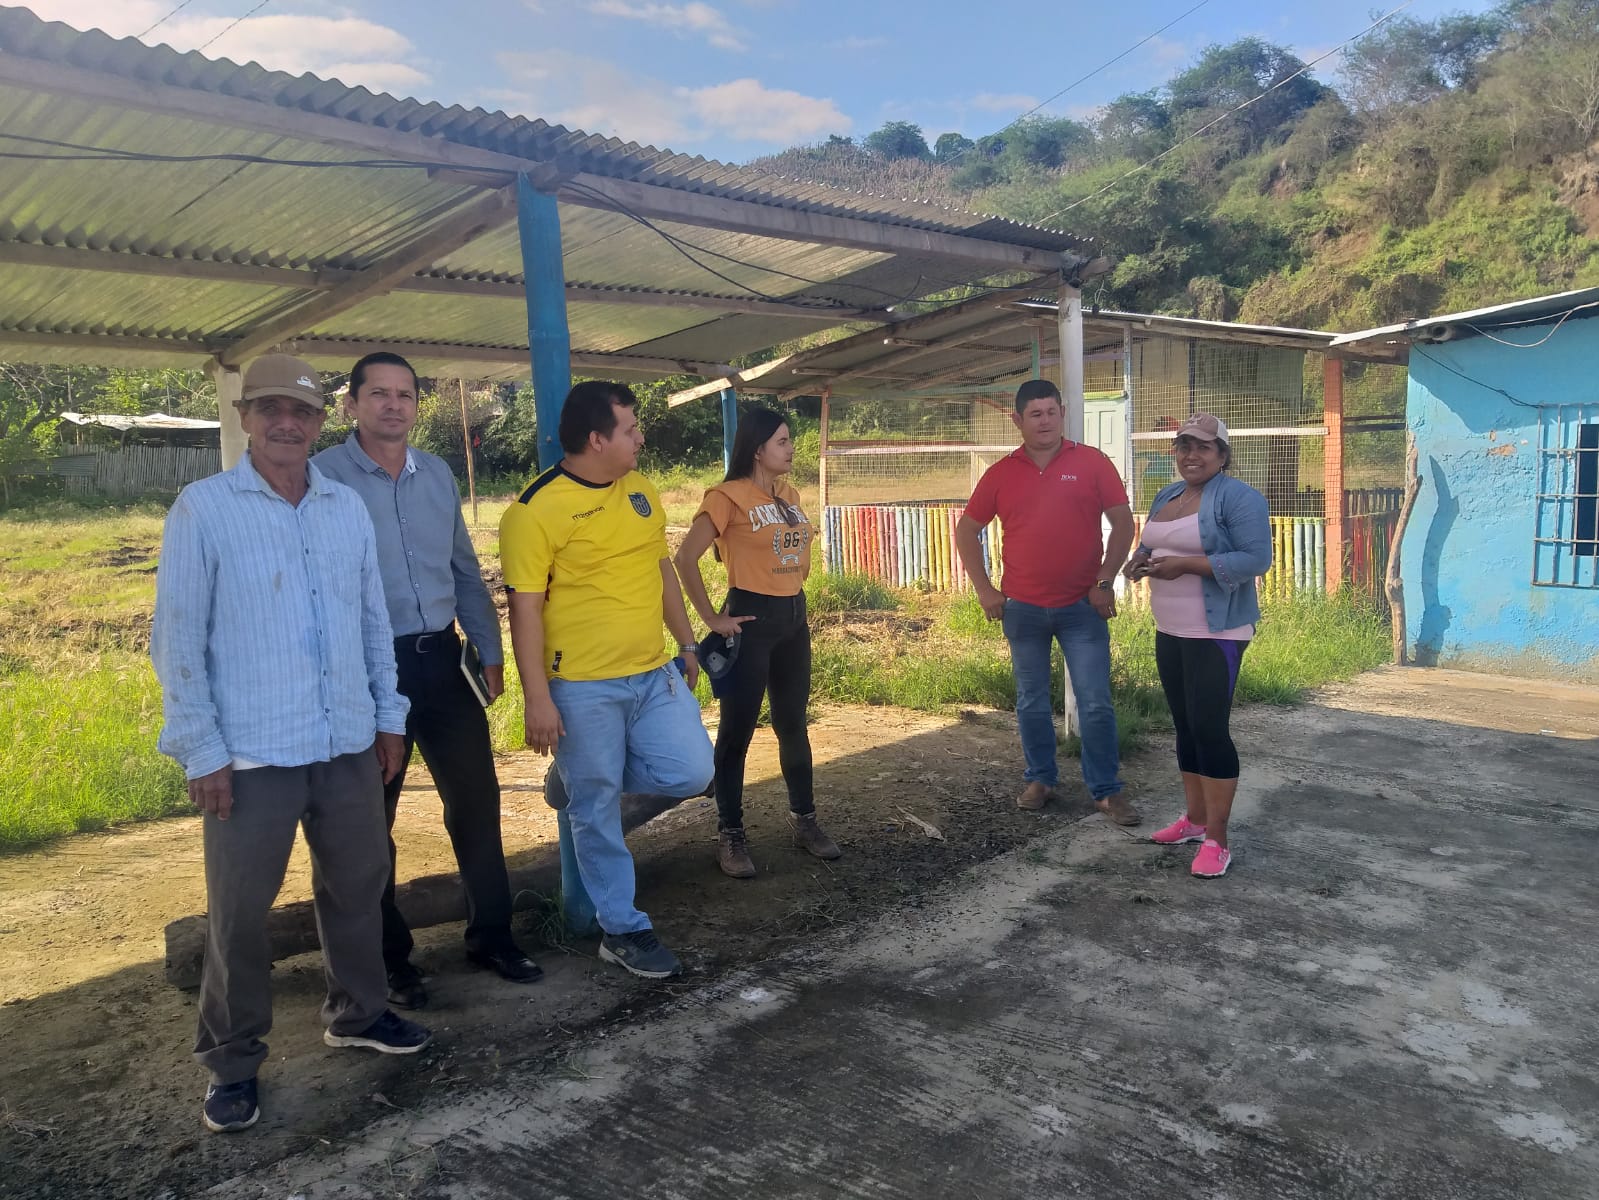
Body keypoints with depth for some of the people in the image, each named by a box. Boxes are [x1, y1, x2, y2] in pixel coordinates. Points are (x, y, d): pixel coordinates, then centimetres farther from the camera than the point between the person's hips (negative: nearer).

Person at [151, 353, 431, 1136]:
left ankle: (355, 1013, 37)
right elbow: (176, 638, -7)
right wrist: (200, 750, -9)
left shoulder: (348, 507, 6)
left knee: (356, 885, 17)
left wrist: (389, 714, 12)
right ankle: (231, 1060, 24)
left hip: (348, 744, 5)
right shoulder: (202, 508, -7)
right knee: (239, 909, 7)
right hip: (250, 752, -4)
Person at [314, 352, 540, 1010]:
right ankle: (389, 956, 26)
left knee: (476, 797, 10)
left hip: (440, 658, 5)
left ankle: (491, 934, 27)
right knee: (372, 817, 9)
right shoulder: (323, 478, -9)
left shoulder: (438, 475, 8)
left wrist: (490, 650, 12)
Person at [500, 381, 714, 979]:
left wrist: (687, 642, 19)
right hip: (583, 687, -6)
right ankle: (623, 929, 21)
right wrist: (537, 699, -17)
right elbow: (525, 609, -14)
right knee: (599, 814, 4)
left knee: (690, 773, -1)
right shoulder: (535, 510, -13)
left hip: (655, 674, 6)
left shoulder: (641, 490, 8)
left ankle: (580, 780, 22)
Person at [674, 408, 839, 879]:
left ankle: (804, 820, 28)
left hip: (794, 619, 7)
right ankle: (730, 835, 12)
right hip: (751, 620, -7)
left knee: (793, 725, 16)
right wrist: (711, 618, -14)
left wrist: (793, 590, 14)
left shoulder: (790, 495, 10)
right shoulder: (730, 496, -13)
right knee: (737, 730, 1)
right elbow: (686, 558, -17)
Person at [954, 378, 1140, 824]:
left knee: (1096, 703, 0)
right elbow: (966, 531, 9)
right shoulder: (1001, 473, 2)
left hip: (1082, 606, -2)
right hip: (1022, 608, 2)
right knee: (1031, 703, 12)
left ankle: (1106, 790, 12)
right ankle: (1039, 779, 28)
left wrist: (1105, 581, -8)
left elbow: (1123, 523, -1)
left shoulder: (1092, 463, -3)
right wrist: (984, 590, 2)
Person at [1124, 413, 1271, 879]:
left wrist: (1186, 565, -24)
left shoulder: (1238, 497, -12)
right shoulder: (1166, 497, 14)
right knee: (1185, 726, 14)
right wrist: (1139, 560, -1)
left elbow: (1256, 559, -19)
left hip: (1216, 633, -8)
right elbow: (1154, 547, 23)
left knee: (1209, 727, -8)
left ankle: (1216, 839, 0)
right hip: (1170, 631, 8)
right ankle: (1195, 818, 26)